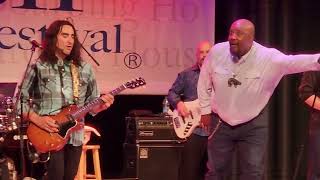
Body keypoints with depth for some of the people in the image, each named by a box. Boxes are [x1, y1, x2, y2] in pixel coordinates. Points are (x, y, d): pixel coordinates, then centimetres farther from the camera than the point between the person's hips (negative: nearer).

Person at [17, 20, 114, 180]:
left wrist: (101, 104, -10)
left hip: (75, 135, 4)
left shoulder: (85, 69, 7)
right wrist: (37, 119, -15)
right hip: (47, 135, -4)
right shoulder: (38, 67, -3)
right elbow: (20, 100, -2)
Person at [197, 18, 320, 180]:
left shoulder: (268, 57, -21)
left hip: (253, 125, -1)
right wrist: (205, 110, 4)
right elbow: (204, 83, 1)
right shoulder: (216, 52, -13)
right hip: (220, 122, 2)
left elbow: (294, 62, -37)